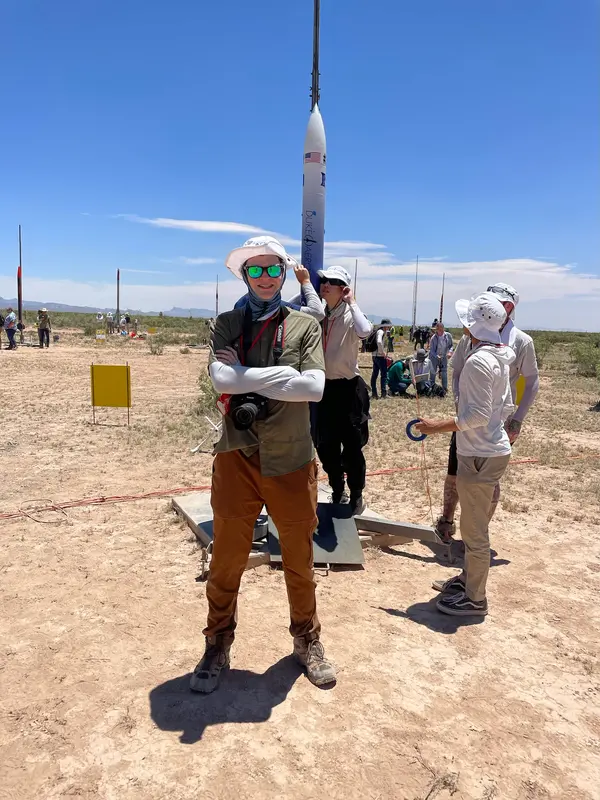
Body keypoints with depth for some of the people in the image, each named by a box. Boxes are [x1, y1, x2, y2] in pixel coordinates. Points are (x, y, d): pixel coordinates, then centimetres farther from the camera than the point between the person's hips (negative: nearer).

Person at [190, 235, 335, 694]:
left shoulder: (304, 326, 1)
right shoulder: (227, 325, 4)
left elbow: (315, 388, -14)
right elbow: (220, 379, -14)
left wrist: (246, 376, -14)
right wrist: (284, 375, -15)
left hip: (291, 459, 0)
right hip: (237, 456, 0)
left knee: (299, 560, 16)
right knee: (227, 560, 12)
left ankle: (307, 640, 40)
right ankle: (218, 647, 35)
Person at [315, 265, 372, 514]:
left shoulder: (349, 315, -11)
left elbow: (365, 332, -33)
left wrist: (352, 302, -22)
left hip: (347, 388, -6)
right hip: (324, 388, 6)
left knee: (351, 448, 4)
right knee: (325, 447, 15)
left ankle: (356, 497, 23)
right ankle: (337, 493, 35)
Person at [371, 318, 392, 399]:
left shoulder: (378, 331, 16)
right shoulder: (381, 332, -13)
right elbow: (379, 342, -29)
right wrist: (383, 352, -20)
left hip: (375, 356, 9)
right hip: (380, 356, -9)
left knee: (374, 374, 10)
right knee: (384, 374, -4)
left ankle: (374, 393, 14)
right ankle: (384, 393, -4)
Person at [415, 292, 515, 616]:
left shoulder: (478, 361, -21)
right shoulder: (499, 358, 8)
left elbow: (477, 415, -24)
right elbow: (506, 407, 13)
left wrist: (438, 426, -17)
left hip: (480, 455, -10)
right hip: (491, 449, 10)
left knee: (475, 529, 4)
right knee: (474, 524, 23)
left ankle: (474, 599, 19)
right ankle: (468, 578, 40)